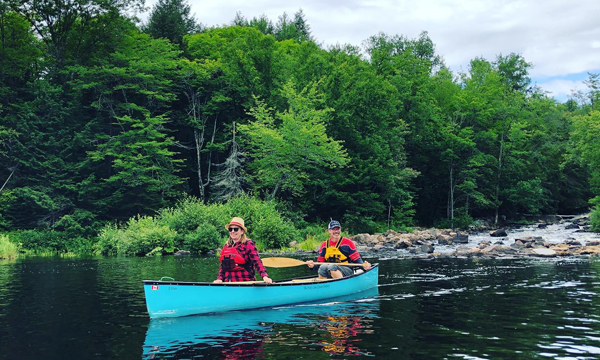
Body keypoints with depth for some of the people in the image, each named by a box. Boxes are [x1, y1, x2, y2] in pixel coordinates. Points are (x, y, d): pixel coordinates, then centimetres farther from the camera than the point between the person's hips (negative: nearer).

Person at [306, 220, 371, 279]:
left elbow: (356, 259, -3)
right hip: (330, 275, 3)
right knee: (323, 267, -29)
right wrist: (313, 265, -10)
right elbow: (320, 262, 11)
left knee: (332, 266, -33)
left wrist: (363, 265, -23)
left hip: (347, 272, -3)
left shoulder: (347, 242, -1)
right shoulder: (325, 245, 11)